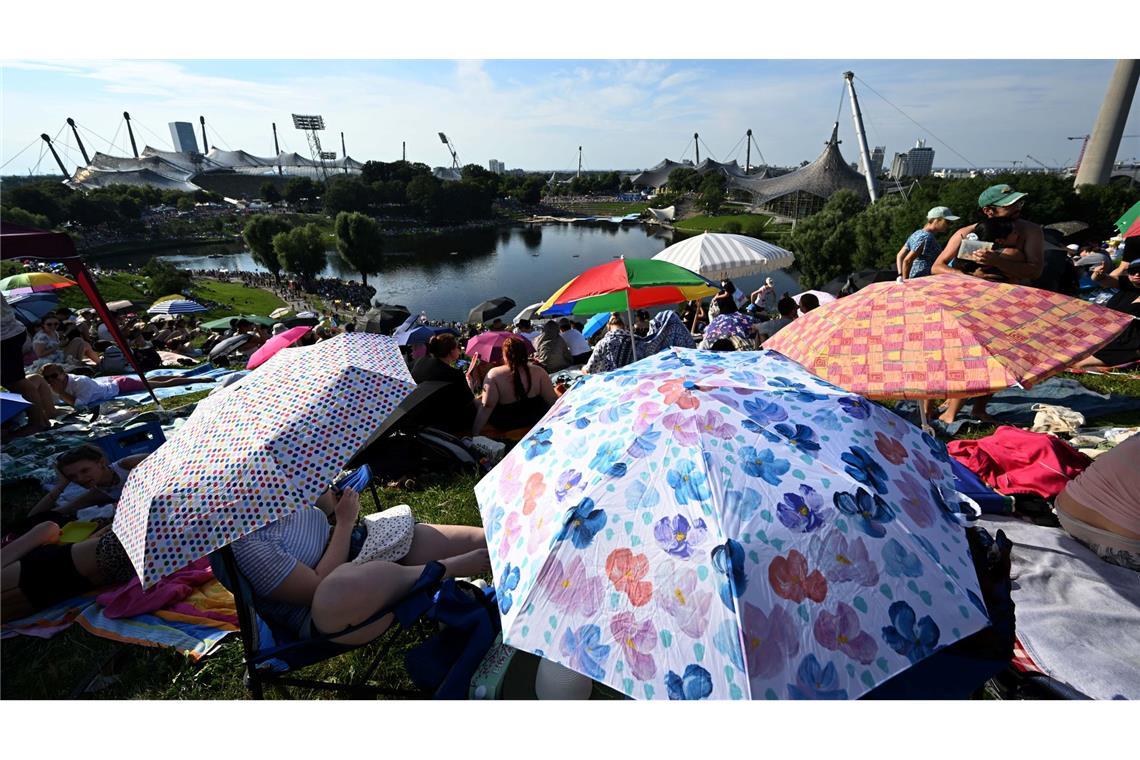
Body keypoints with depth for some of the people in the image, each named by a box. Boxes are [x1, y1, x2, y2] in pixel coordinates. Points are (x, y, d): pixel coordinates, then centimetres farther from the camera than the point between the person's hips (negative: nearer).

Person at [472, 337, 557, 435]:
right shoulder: (538, 372, -16)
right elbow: (553, 400, -13)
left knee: (476, 403, 17)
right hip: (536, 421, 2)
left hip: (505, 426, -2)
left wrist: (474, 433, -19)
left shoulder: (493, 375, -20)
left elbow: (486, 407, -22)